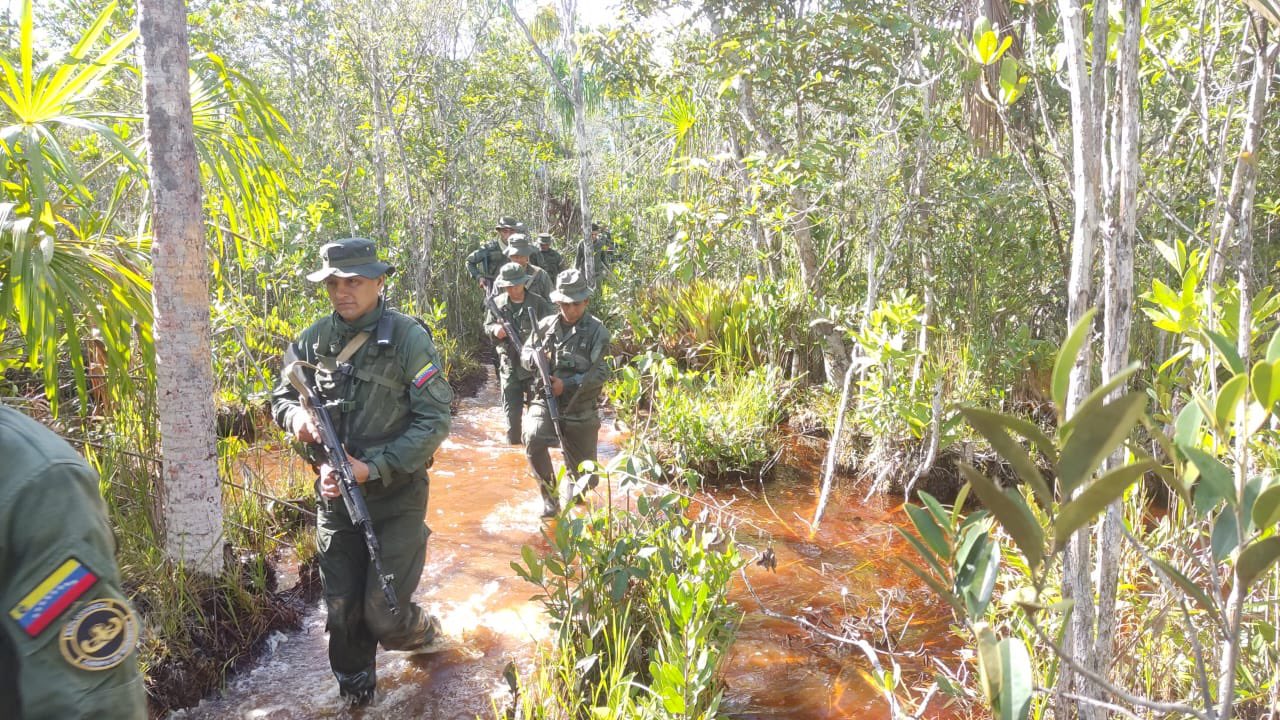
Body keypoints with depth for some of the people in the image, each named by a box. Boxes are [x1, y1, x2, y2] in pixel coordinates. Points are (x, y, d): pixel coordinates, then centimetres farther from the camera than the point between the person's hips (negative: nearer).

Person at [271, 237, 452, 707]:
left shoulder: (407, 337, -13)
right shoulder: (314, 339, 1)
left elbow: (435, 420, -15)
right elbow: (281, 397, 14)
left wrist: (374, 469, -22)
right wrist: (295, 415, -10)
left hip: (396, 497, -4)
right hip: (336, 494, 4)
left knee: (383, 615, -2)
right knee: (342, 613, 11)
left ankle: (423, 633, 33)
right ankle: (355, 695, 35)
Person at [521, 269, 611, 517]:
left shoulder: (596, 330, -6)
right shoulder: (546, 325, 3)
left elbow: (600, 373, -12)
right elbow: (525, 353, 12)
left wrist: (567, 385, -22)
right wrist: (536, 358, -11)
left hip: (581, 411, -1)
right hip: (546, 402, 1)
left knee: (586, 479, 7)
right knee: (533, 439, -32)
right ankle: (550, 495, -9)